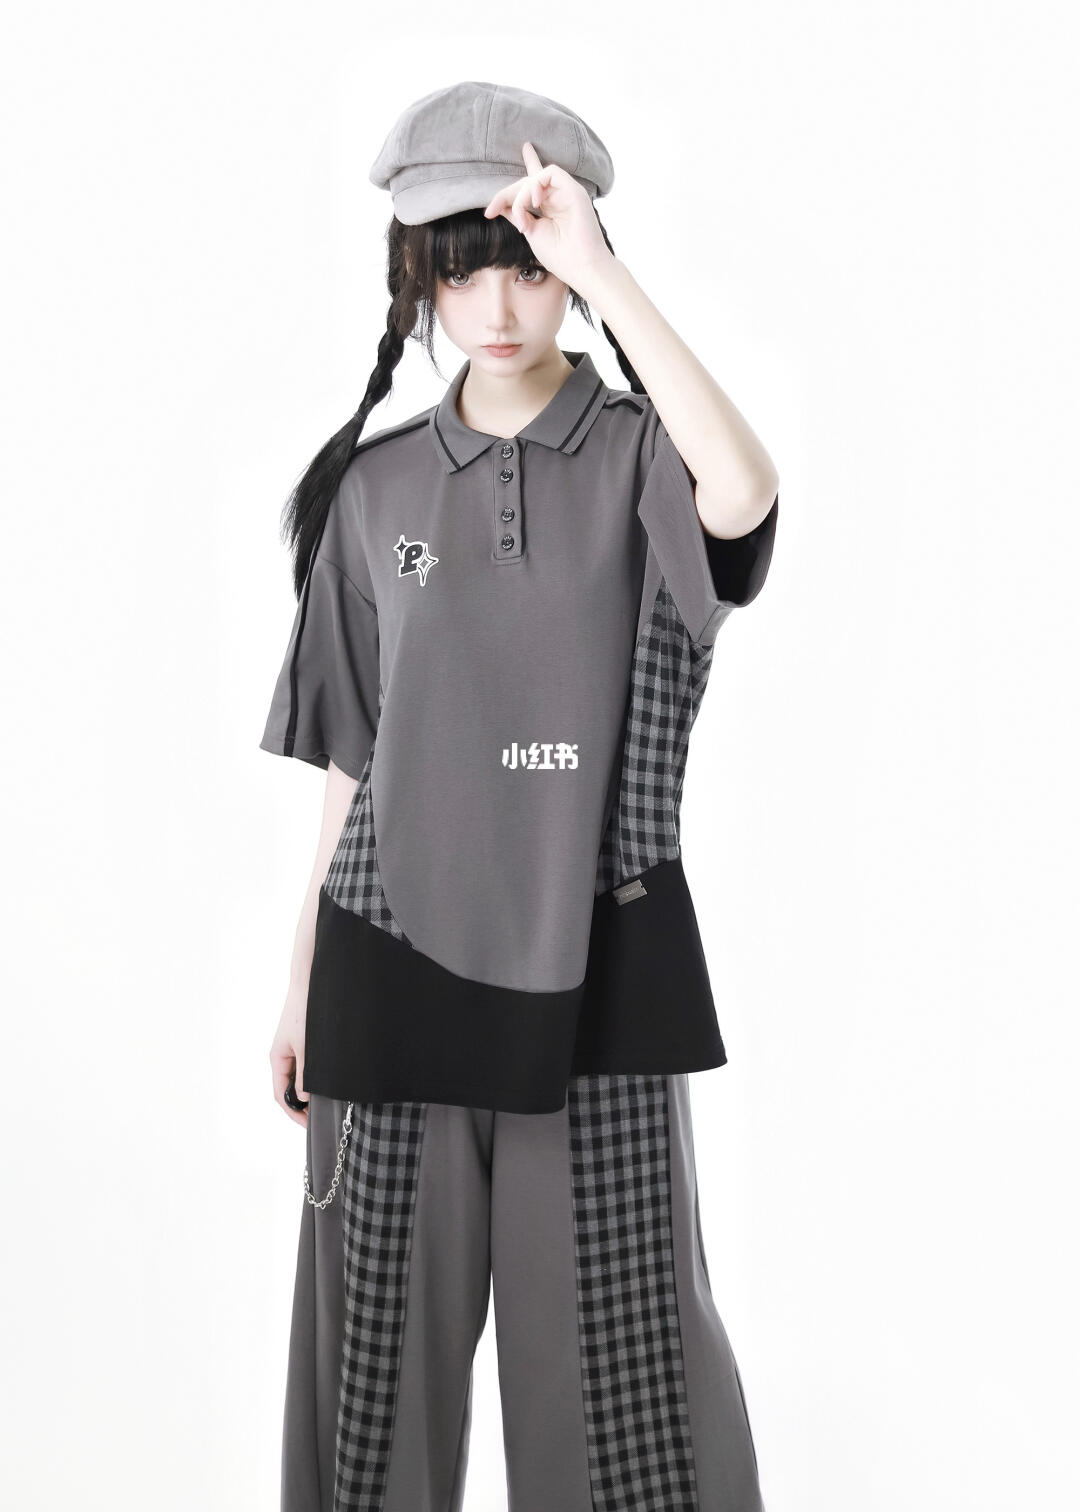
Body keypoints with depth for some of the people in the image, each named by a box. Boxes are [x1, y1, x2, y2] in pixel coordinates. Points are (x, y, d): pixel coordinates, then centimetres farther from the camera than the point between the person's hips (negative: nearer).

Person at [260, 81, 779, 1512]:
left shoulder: (641, 458, -2)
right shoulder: (375, 486, 7)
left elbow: (747, 496, -28)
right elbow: (351, 761, 11)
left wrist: (598, 269, -26)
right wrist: (301, 978, 12)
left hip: (594, 964, -2)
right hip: (396, 962, 3)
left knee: (618, 1356, 4)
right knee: (382, 1348, 10)